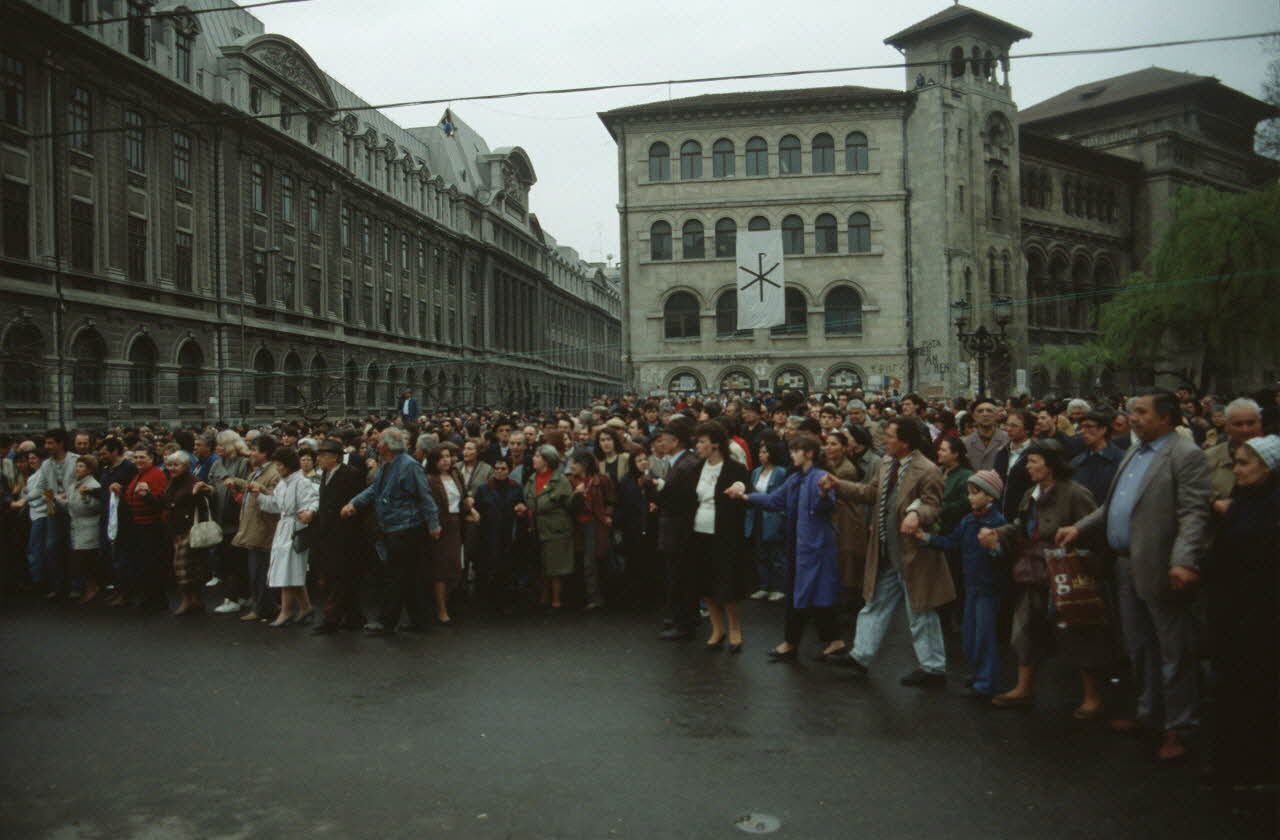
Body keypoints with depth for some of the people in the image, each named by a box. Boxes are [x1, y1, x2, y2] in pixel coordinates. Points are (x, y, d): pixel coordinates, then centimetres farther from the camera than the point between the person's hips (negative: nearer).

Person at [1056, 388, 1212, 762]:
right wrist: (1080, 527, 13)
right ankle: (1149, 712, 34)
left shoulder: (1186, 455, -12)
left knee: (1173, 652, 4)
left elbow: (1195, 514, -19)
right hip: (1127, 566, 9)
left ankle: (1178, 728, 16)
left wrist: (1184, 561, -29)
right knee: (1139, 648, 19)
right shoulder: (1135, 452, 15)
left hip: (1159, 571, -9)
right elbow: (1114, 506, 21)